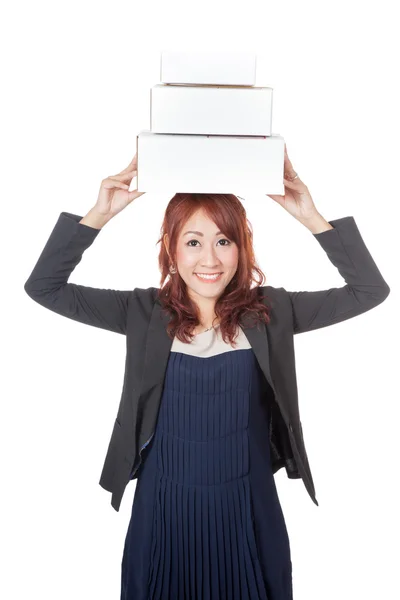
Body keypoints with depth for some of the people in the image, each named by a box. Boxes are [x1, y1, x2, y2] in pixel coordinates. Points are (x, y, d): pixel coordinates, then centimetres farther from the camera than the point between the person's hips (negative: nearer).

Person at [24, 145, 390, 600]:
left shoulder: (270, 312, -8)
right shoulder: (145, 312, -8)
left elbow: (370, 290, -9)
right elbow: (43, 287, -10)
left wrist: (312, 218, -18)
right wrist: (100, 214, -19)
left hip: (247, 509, 1)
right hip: (165, 510, 0)